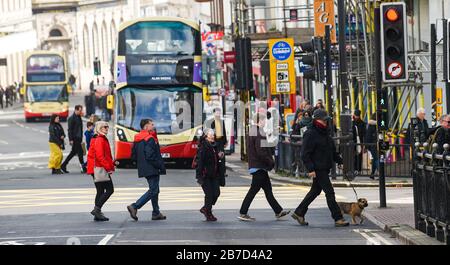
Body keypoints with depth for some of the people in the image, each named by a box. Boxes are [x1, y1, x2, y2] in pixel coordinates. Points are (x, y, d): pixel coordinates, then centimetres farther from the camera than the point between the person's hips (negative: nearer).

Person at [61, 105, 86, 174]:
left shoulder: (79, 118, 16)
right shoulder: (72, 118, -10)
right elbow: (70, 129, -14)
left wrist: (81, 139, 20)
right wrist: (71, 140, -18)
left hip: (78, 138, 9)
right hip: (74, 138, -9)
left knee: (73, 152, 12)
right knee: (80, 152, -10)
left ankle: (63, 166, 19)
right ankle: (83, 168, -8)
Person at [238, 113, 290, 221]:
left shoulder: (252, 132, 14)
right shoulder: (259, 133, -18)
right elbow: (261, 152, -24)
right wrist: (271, 162, -12)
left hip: (254, 166, 10)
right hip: (259, 167, -10)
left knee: (268, 189, 14)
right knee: (254, 189, -5)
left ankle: (278, 211, 21)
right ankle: (243, 213, -2)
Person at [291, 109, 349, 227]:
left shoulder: (324, 133, 15)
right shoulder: (310, 134, -13)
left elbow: (333, 151, 24)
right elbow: (305, 154, -17)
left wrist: (341, 161, 15)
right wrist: (310, 169, -22)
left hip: (324, 168, 10)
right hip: (317, 169, -10)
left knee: (315, 191, 16)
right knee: (329, 192, -9)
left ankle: (299, 213, 27)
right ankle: (338, 219, -7)